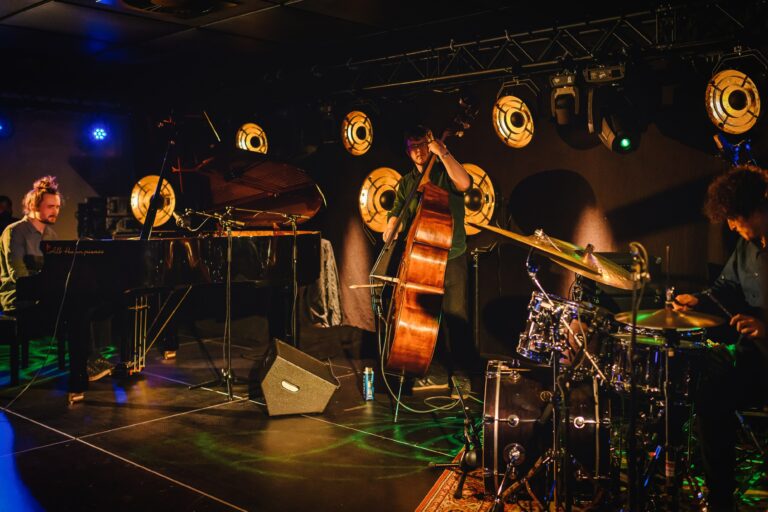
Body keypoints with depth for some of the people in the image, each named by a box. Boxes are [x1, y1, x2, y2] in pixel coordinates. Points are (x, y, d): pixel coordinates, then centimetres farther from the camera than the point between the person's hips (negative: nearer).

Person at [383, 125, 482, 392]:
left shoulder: (445, 173, 1)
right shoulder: (406, 183, 16)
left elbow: (464, 183, -23)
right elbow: (396, 215, 10)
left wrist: (443, 152, -20)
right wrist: (387, 240, -6)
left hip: (451, 258, -5)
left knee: (454, 318, -6)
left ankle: (462, 374, 3)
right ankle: (432, 373, 19)